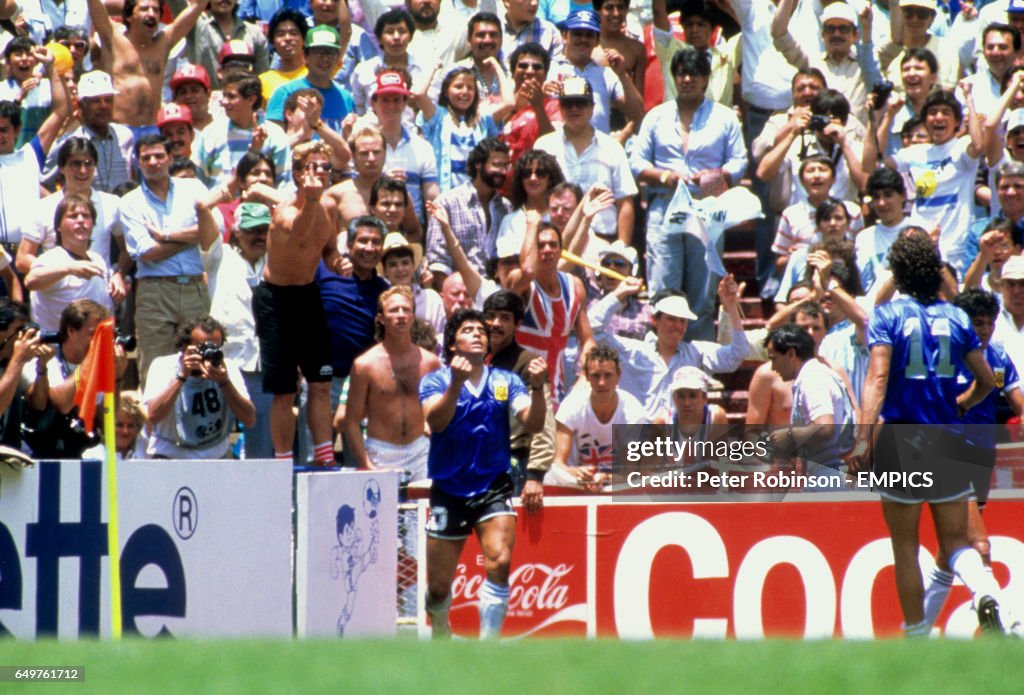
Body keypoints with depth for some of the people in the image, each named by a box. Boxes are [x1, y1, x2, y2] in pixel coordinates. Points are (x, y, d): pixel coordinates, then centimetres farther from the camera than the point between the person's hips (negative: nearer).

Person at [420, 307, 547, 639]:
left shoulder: (505, 381, 3)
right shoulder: (436, 381, -2)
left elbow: (533, 423, -9)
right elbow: (436, 421, -21)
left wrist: (537, 388, -27)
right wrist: (457, 383, -36)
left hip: (493, 487, 1)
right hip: (448, 490, -1)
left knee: (499, 562, -23)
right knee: (438, 587, 4)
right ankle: (440, 631, 38)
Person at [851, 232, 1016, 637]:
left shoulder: (887, 316, -5)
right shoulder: (955, 318, 5)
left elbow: (878, 379, -16)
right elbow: (986, 381, 11)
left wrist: (863, 439, -21)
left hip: (901, 442, -3)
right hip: (949, 444, 3)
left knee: (905, 547, 9)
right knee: (955, 541, 8)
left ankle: (917, 634, 12)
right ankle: (985, 591, -22)